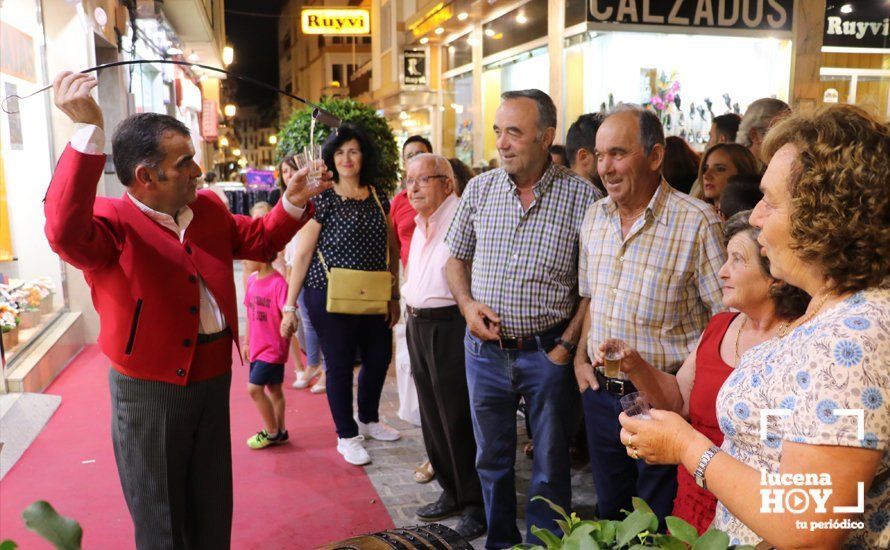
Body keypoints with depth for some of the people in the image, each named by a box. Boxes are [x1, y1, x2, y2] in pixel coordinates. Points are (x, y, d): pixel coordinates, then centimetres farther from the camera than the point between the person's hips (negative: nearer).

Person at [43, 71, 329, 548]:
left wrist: (292, 205, 1)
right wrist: (88, 131, -47)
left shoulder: (208, 209, 5)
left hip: (214, 379, 6)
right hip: (149, 391, -6)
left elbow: (258, 240, 19)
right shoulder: (111, 223, -18)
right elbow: (66, 233, -41)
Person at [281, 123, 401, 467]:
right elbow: (302, 255, -9)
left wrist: (394, 296, 8)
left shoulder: (378, 197, 5)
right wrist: (289, 307, -11)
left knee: (379, 357, 14)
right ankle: (347, 435, 23)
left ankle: (369, 420, 39)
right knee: (340, 364, 5)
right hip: (328, 296, -5)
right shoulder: (323, 199, -8)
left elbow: (392, 249, 11)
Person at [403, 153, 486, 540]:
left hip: (450, 325, -9)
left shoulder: (461, 219, -14)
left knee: (458, 418, -1)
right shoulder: (420, 225, 16)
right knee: (432, 416, 16)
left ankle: (475, 504, 15)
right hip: (418, 324, 9)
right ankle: (451, 492, 31)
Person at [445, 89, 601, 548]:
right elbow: (456, 259, 11)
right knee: (491, 458, 17)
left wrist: (568, 344, -11)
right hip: (485, 348, 3)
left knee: (550, 463, 11)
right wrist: (467, 304, -6)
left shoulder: (581, 196, -9)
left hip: (547, 351, -3)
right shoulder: (479, 188, 1)